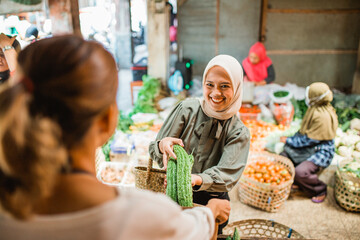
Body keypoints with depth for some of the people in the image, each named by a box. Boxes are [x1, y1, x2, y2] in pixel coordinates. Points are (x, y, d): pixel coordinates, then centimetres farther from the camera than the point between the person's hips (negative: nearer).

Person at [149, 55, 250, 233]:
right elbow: (154, 151, -8)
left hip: (212, 205, 0)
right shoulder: (187, 109, -10)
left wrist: (196, 179, -41)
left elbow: (226, 175, -21)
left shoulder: (239, 133, -9)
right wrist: (163, 145, -33)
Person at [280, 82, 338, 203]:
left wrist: (289, 141, -14)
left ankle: (320, 190, 4)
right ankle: (298, 182, 17)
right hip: (309, 147, 9)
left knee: (300, 172, -27)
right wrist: (291, 139, 5)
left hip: (321, 151, -9)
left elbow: (310, 140, -22)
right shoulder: (314, 108, 3)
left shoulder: (324, 116, -27)